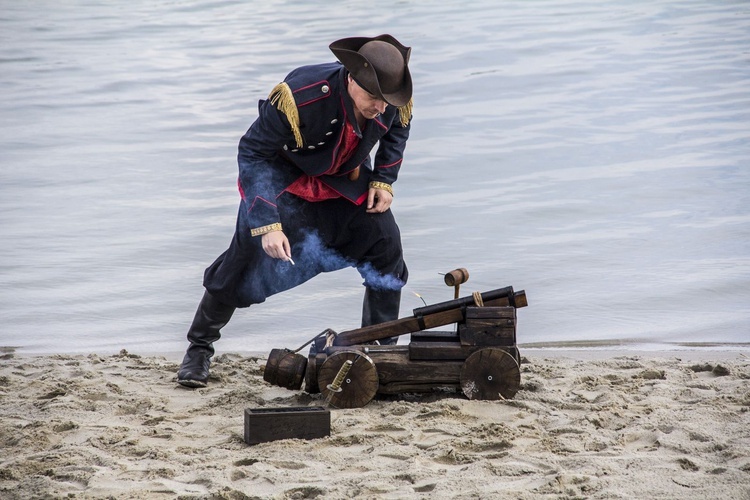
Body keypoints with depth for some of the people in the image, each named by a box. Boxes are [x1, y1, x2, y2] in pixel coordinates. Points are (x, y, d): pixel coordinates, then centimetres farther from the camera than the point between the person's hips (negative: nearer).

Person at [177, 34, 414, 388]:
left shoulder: (394, 102, -23)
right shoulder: (298, 99, -40)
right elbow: (252, 153, -30)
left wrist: (384, 180, -5)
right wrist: (267, 224, -36)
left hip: (345, 179, 4)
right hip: (284, 175, -4)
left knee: (386, 249, -8)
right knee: (247, 261, -8)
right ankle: (199, 348, 12)